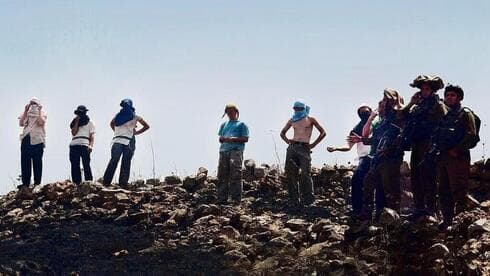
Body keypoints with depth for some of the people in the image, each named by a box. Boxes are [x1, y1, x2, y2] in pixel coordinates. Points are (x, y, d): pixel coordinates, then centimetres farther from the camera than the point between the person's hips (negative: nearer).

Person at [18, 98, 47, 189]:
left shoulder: (42, 113, 10)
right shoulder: (26, 114, 20)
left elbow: (41, 122, -10)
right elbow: (21, 123, 5)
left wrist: (39, 111, -6)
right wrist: (25, 111, 2)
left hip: (37, 140, -4)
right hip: (26, 138, 4)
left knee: (37, 161, -4)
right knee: (25, 161, -2)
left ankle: (37, 182, -4)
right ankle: (25, 183, -1)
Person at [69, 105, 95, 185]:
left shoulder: (89, 123, 16)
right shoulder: (75, 123, 25)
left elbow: (92, 136, 5)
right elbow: (74, 133, 7)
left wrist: (91, 145, -12)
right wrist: (77, 122, 5)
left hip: (84, 145, -4)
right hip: (74, 145, 4)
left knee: (86, 165, -12)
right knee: (74, 166, -2)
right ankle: (76, 183, -3)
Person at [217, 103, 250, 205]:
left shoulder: (241, 124, 11)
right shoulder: (224, 125, 27)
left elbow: (245, 139, 2)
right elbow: (220, 138, 22)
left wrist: (233, 139, -11)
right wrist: (224, 139, -1)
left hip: (236, 151, -5)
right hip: (223, 151, 5)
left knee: (235, 175, -13)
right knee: (222, 175, -2)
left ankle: (236, 199, -16)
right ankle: (222, 199, 0)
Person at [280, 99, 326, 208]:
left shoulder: (310, 120, 8)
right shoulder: (292, 121, 17)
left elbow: (323, 133, 9)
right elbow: (282, 133, 31)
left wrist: (313, 145, 3)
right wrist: (288, 141, 13)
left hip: (304, 149, -4)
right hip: (292, 148, 4)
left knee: (305, 174, -15)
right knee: (290, 174, -2)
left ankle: (308, 198, -6)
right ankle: (294, 200, 1)